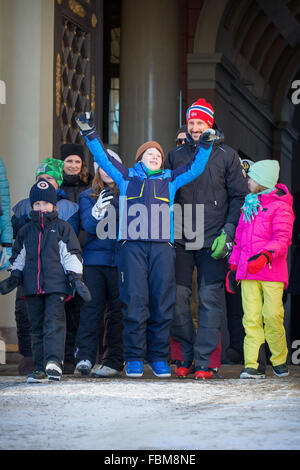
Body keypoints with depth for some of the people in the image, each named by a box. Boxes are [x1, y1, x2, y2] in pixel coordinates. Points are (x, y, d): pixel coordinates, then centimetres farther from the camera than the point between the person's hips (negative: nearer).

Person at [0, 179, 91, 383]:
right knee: (37, 326, 6)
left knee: (54, 322, -16)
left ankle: (54, 361, -26)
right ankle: (40, 368, 9)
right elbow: (18, 258, 24)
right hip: (33, 287, 4)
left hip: (56, 284, -4)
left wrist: (76, 278, -5)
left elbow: (73, 255, 3)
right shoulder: (25, 231, 17)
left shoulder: (62, 228, 5)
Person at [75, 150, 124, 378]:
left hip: (121, 261, -1)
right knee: (91, 307, -8)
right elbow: (89, 226, -3)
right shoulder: (88, 196, 12)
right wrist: (97, 211, -21)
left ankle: (114, 361, 1)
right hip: (94, 260, 1)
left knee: (118, 310, -2)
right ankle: (85, 357, -11)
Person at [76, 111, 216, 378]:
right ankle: (134, 359, -3)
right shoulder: (127, 176, 19)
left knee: (162, 301, -2)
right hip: (132, 245, -1)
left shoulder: (169, 180, 22)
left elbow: (195, 168, 20)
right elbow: (104, 159, 17)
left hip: (162, 246, 1)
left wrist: (205, 145, 9)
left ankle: (159, 358, 4)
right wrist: (90, 134, 9)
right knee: (135, 300, -7)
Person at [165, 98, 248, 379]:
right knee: (177, 298, -4)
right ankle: (186, 356, 7)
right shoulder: (175, 156, 12)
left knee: (210, 299, -4)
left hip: (213, 240, -2)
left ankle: (205, 361, -1)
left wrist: (228, 232, -6)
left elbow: (239, 197, 4)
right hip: (181, 240, 2)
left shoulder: (226, 155, 5)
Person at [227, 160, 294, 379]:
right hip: (247, 271, 6)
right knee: (251, 318, -4)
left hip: (272, 271, -5)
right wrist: (233, 266, 21)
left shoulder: (280, 206, -1)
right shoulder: (249, 205, 21)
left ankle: (279, 360, 9)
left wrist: (265, 256, -27)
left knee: (272, 315, -10)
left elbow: (282, 239, -11)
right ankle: (254, 365, -7)